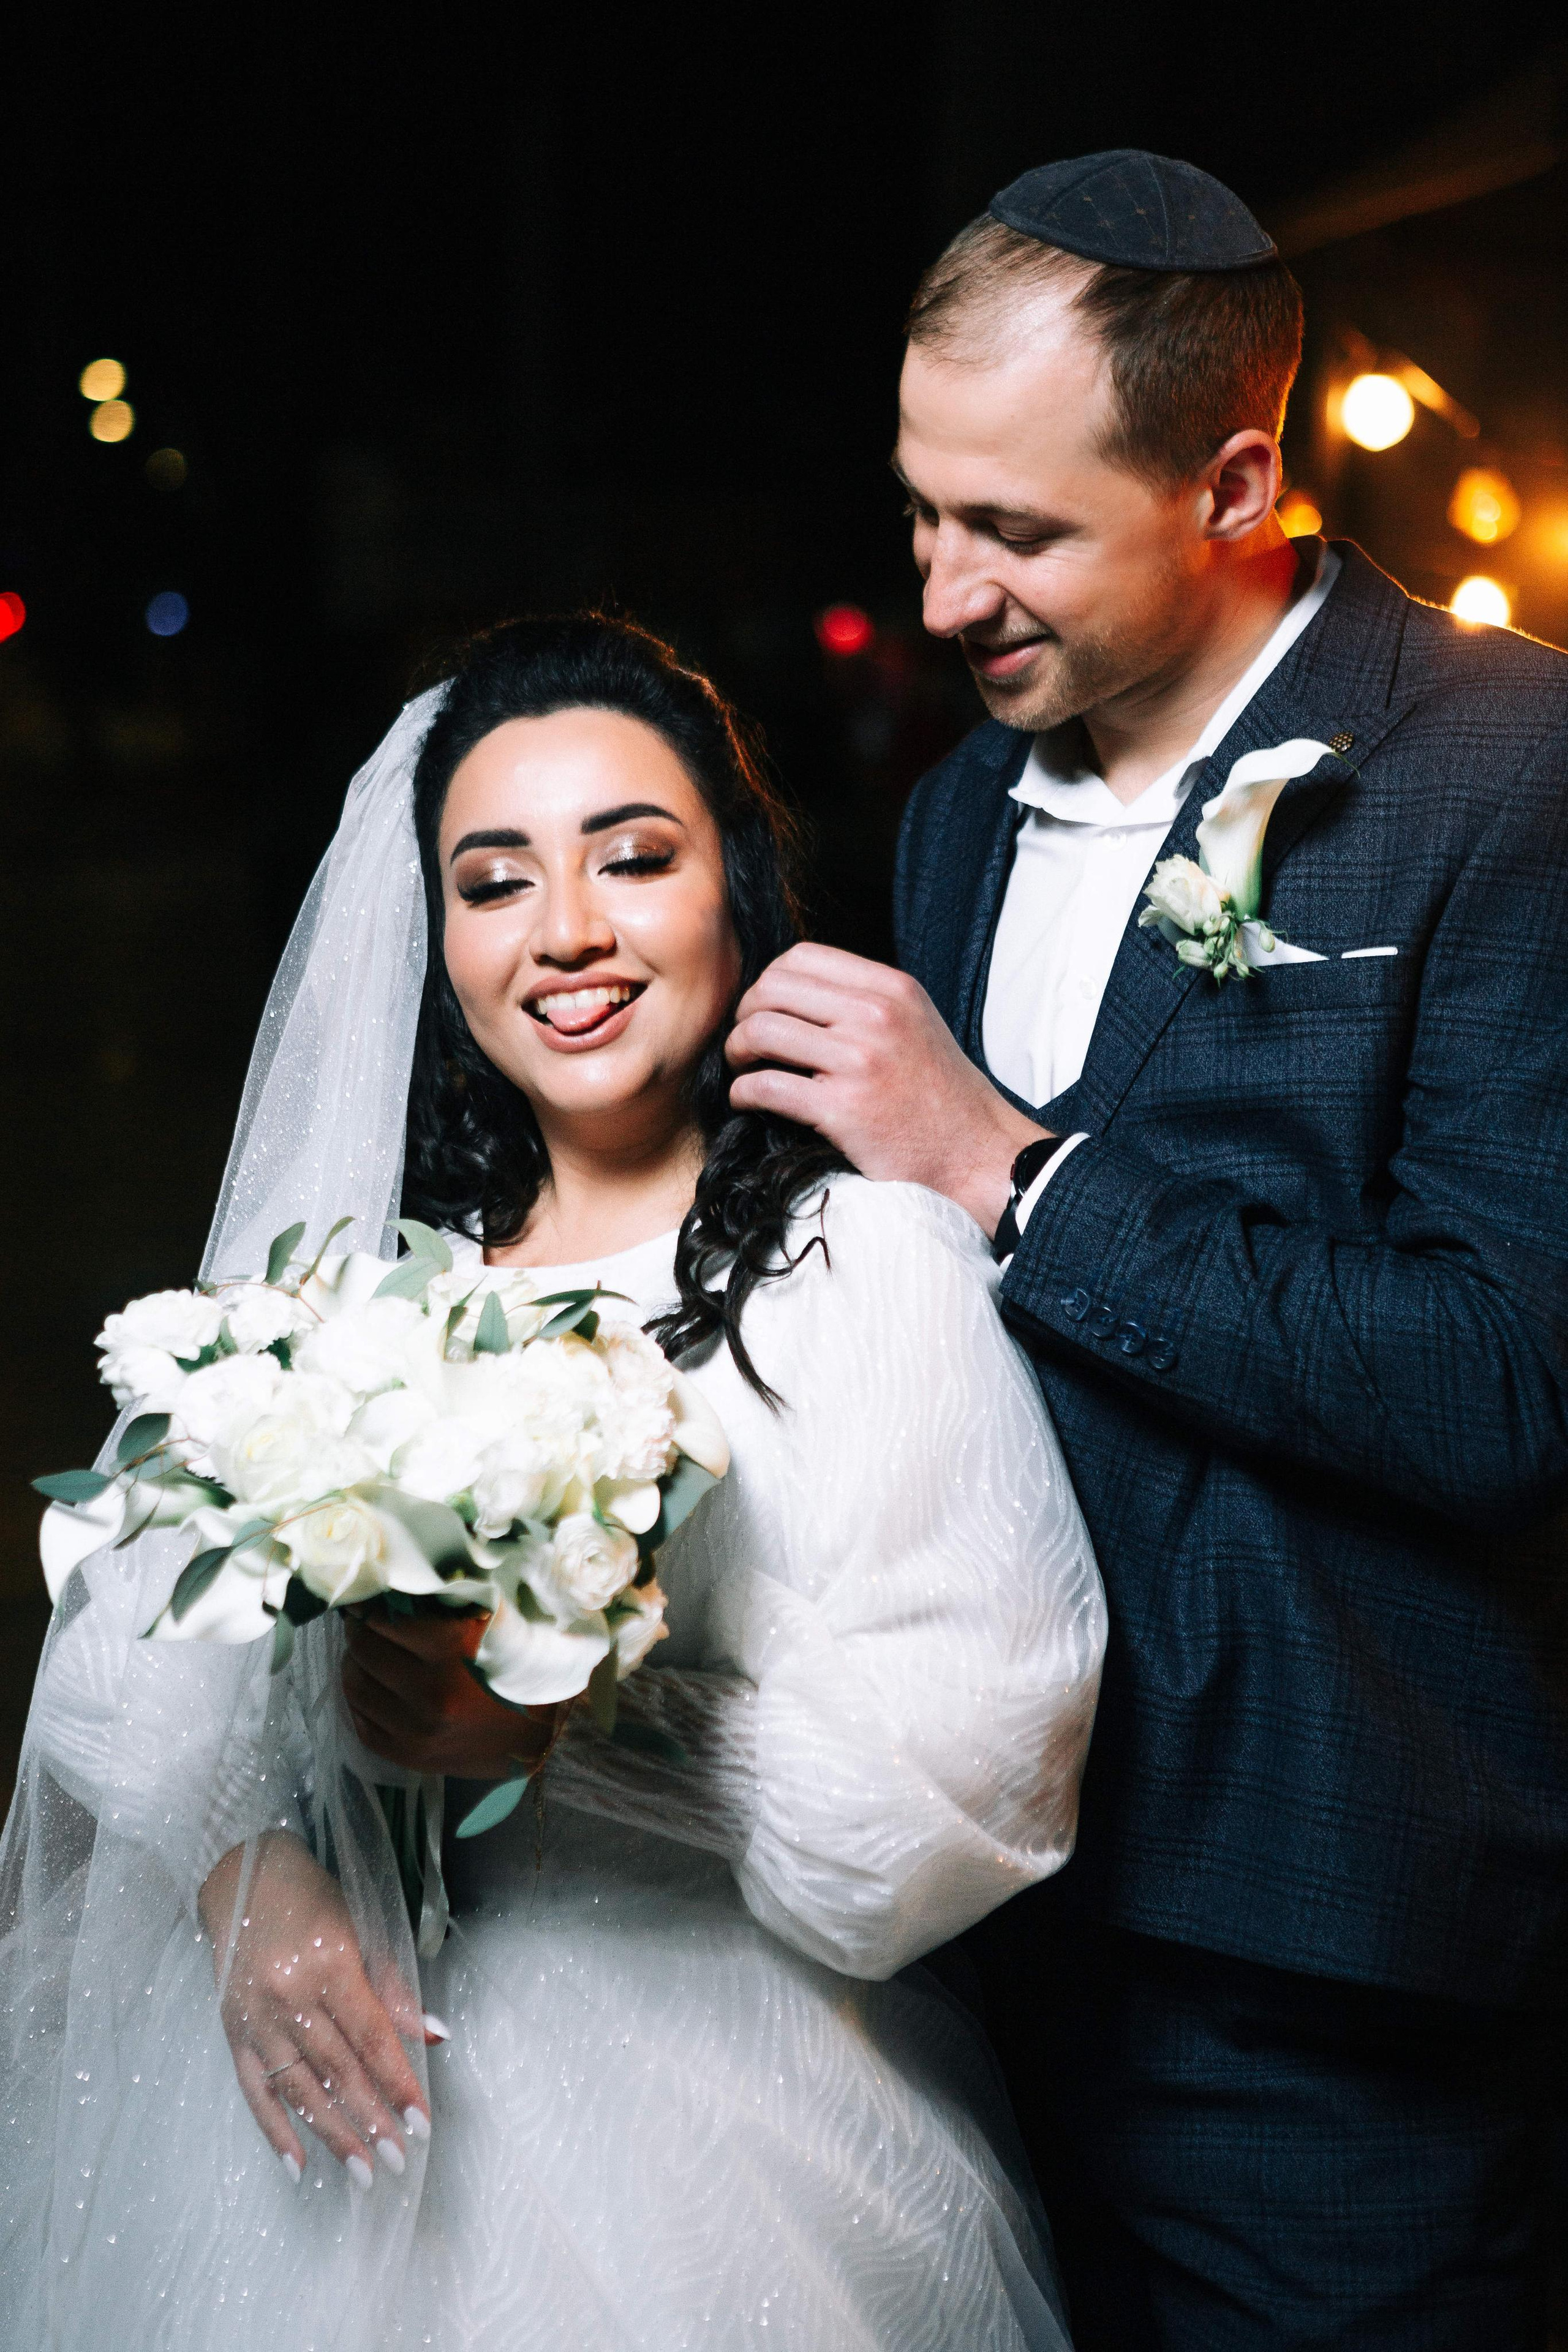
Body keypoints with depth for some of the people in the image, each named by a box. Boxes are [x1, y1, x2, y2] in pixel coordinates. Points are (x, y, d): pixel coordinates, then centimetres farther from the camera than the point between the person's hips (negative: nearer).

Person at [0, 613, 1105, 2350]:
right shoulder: (364, 1267, 5)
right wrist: (239, 1868, -19)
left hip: (725, 2113, -3)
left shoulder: (873, 1261, -10)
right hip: (357, 2092, 4)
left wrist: (578, 1717, -26)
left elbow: (977, 1759, -17)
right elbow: (140, 1637, 0)